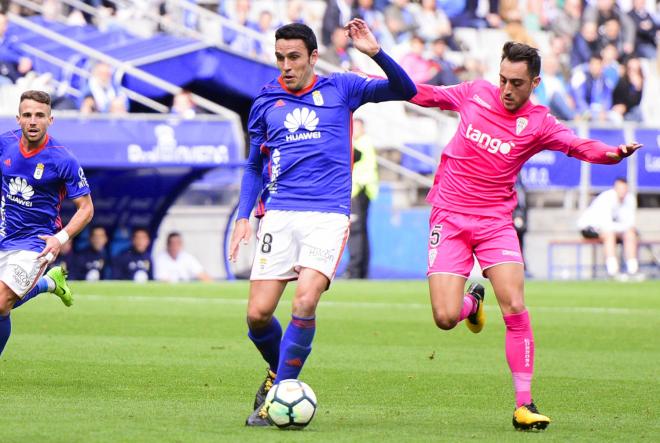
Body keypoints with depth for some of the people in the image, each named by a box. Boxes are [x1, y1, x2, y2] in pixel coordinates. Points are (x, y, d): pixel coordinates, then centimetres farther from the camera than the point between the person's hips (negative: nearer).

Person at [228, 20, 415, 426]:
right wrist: (243, 216, 10)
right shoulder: (265, 103, 13)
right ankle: (279, 372, 24)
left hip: (328, 214, -3)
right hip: (280, 214, 3)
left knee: (305, 302, -22)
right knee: (258, 314, -7)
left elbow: (405, 91, 1)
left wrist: (376, 52, -14)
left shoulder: (340, 89, 7)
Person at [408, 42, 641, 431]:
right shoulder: (475, 93, 1)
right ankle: (471, 303, 31)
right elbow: (426, 94, 17)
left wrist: (613, 153, -43)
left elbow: (580, 146, -23)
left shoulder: (538, 123, -7)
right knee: (446, 318, -10)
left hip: (495, 221, -1)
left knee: (515, 308, -18)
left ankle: (524, 405, -9)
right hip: (449, 218, 1)